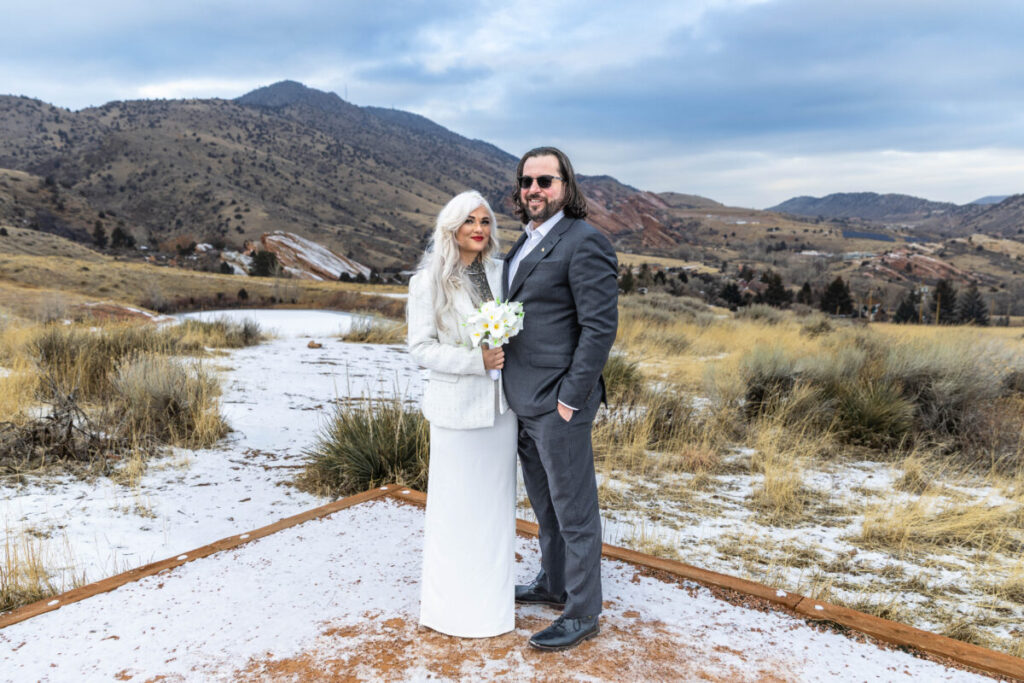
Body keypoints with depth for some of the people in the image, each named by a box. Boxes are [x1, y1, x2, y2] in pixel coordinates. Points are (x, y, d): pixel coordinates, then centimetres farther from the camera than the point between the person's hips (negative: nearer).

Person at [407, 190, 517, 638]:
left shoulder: (499, 272, 5)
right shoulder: (428, 281, -7)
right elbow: (420, 347, -10)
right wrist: (476, 361, -19)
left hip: (500, 404, 5)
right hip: (457, 405, -4)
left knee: (497, 499, 14)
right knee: (457, 504, 6)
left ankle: (494, 592, 32)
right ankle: (457, 604, 24)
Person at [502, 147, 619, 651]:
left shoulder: (583, 242, -14)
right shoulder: (526, 242, 14)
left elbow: (600, 325, -18)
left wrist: (571, 396, -19)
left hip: (558, 404, -9)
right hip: (522, 402, 9)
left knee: (573, 509, 4)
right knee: (544, 503, 22)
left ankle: (582, 614, 20)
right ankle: (554, 584, 41)